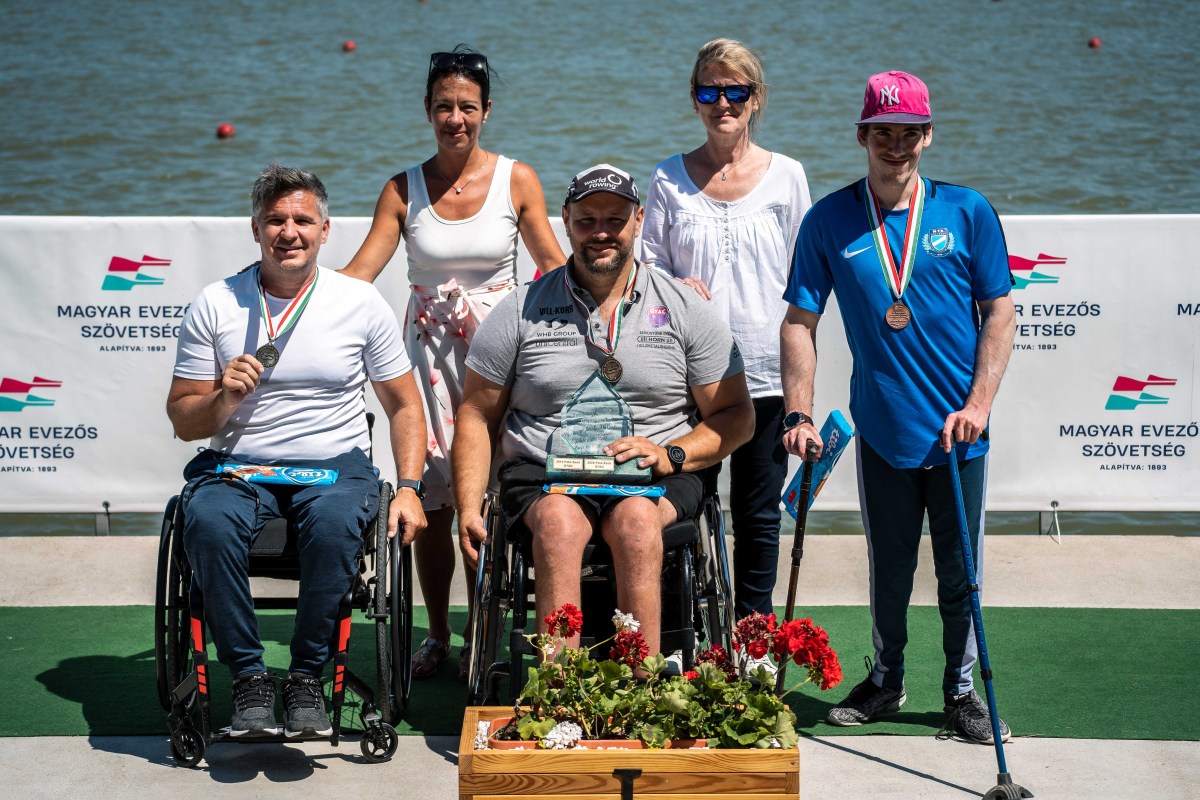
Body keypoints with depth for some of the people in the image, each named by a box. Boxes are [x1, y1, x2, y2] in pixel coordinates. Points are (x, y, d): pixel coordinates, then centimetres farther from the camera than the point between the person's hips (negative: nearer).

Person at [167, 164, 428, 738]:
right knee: (208, 522, -33)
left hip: (336, 463, -1)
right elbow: (183, 421, 6)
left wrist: (408, 488, -4)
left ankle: (308, 677, -17)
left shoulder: (361, 303, 4)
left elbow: (404, 406, 10)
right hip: (237, 464, 1)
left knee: (334, 524, -35)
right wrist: (224, 399, -16)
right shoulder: (215, 306, 4)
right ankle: (248, 678, -17)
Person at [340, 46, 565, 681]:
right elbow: (358, 274, 0)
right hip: (430, 349, 2)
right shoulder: (403, 190, 3)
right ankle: (436, 634, 18)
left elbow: (554, 266, 2)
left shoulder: (516, 181, 0)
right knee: (430, 501, 2)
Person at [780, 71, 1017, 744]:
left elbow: (1000, 312, 0)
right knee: (889, 569, 14)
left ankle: (963, 690, 24)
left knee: (960, 572, 8)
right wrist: (800, 414, -7)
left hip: (958, 433, 0)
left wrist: (978, 404, -9)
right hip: (881, 430, 1)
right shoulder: (829, 221, -1)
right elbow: (801, 321, 1)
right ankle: (887, 680, 33)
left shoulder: (968, 211, -2)